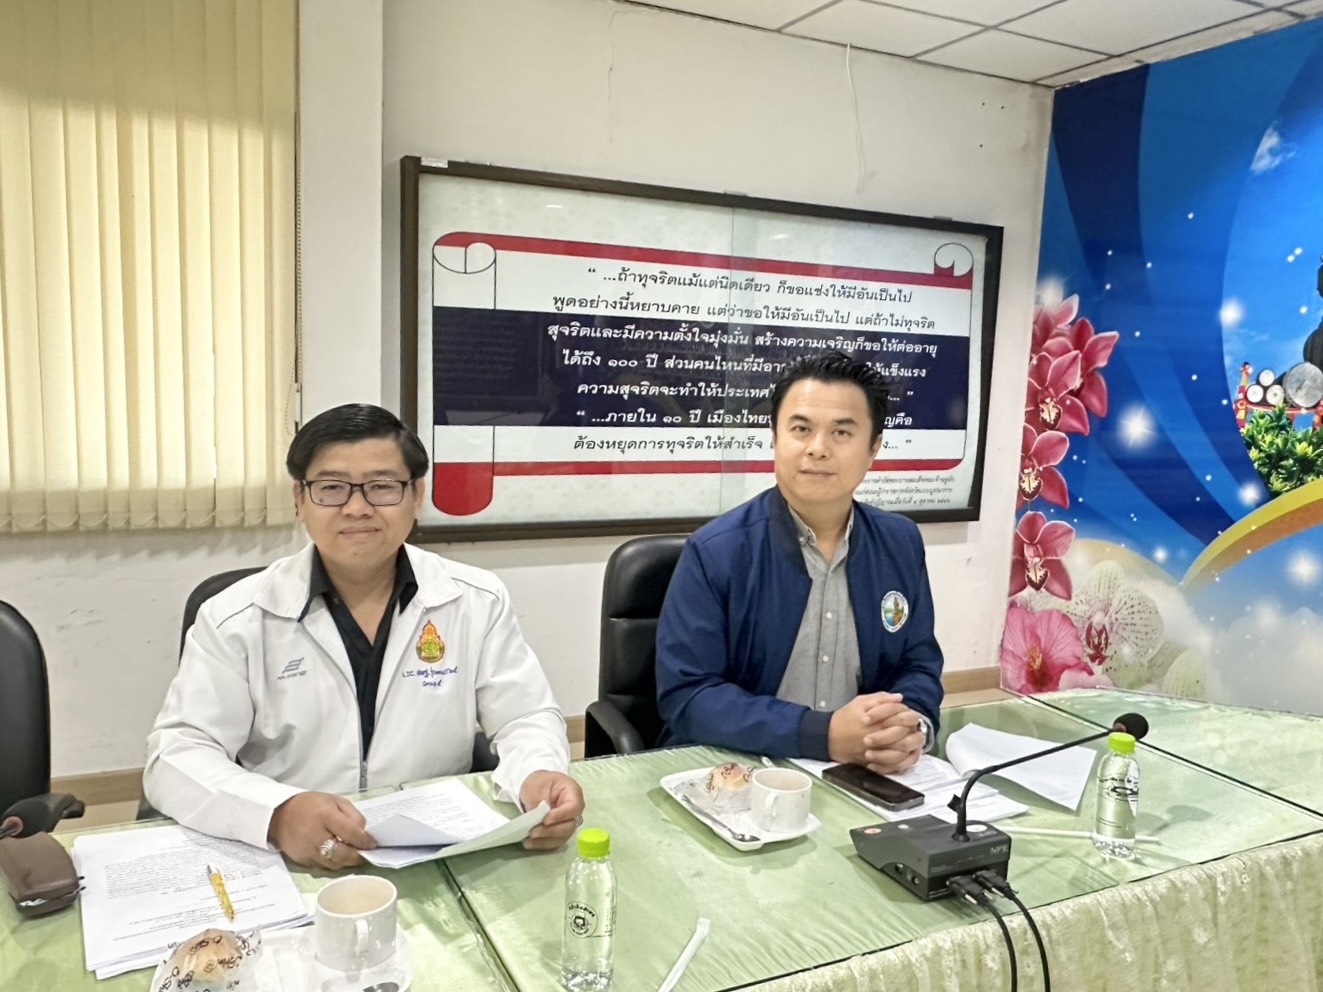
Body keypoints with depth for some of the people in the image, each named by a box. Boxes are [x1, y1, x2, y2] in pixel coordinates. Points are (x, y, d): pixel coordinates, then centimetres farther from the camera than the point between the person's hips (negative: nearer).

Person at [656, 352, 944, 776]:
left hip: (862, 777, 5)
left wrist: (913, 724, -13)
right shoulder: (714, 553, -11)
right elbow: (685, 696, -14)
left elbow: (919, 664, 10)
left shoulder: (901, 544, 4)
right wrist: (825, 735, -22)